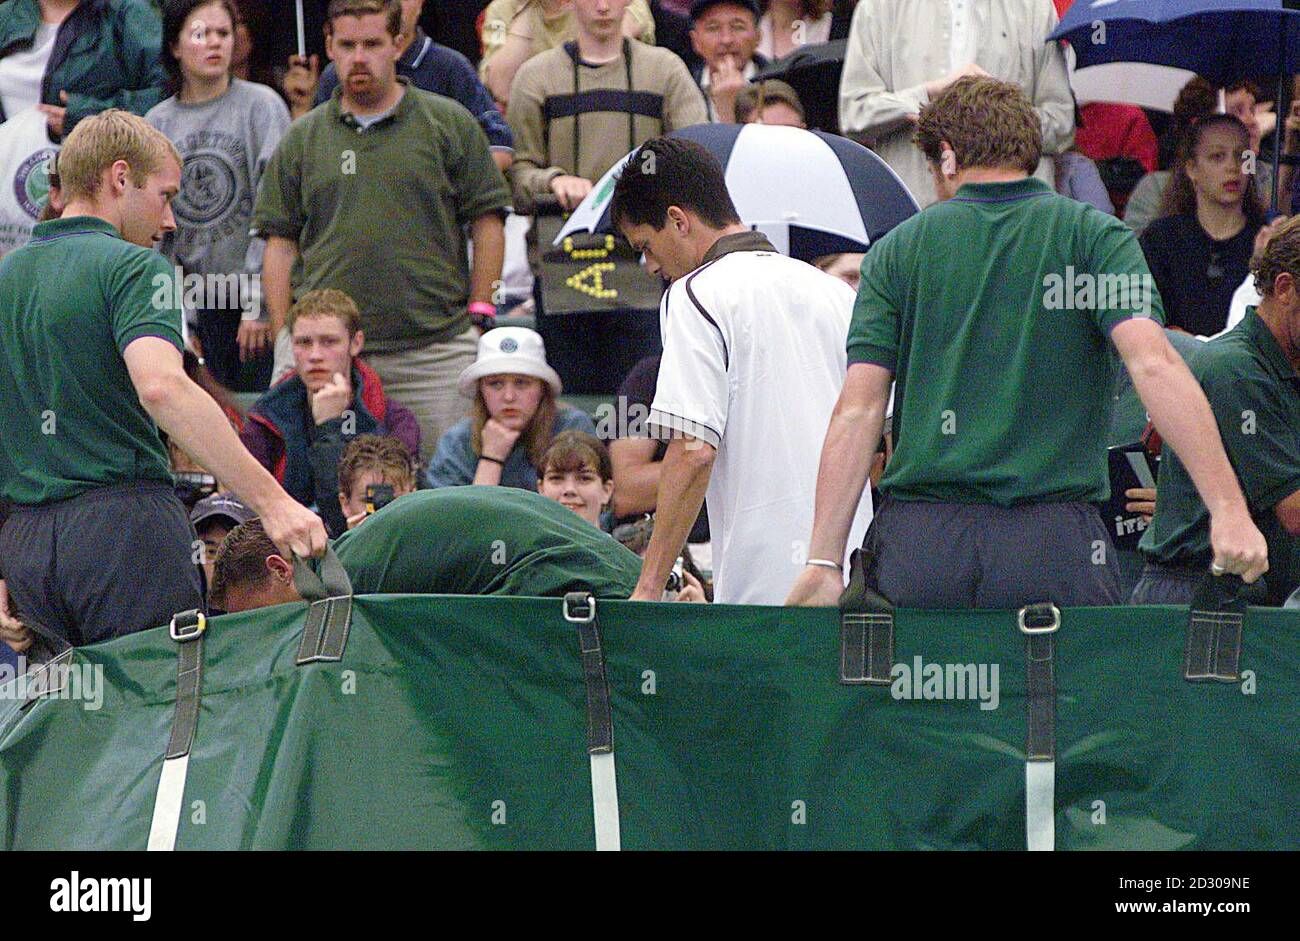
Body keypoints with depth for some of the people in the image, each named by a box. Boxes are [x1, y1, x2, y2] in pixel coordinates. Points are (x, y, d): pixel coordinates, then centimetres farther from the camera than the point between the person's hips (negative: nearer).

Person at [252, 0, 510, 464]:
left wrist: (480, 315, 0)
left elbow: (487, 221, 8)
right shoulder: (302, 139, 12)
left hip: (432, 346, -1)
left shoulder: (450, 124, 7)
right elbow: (280, 243, 13)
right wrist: (284, 340, 5)